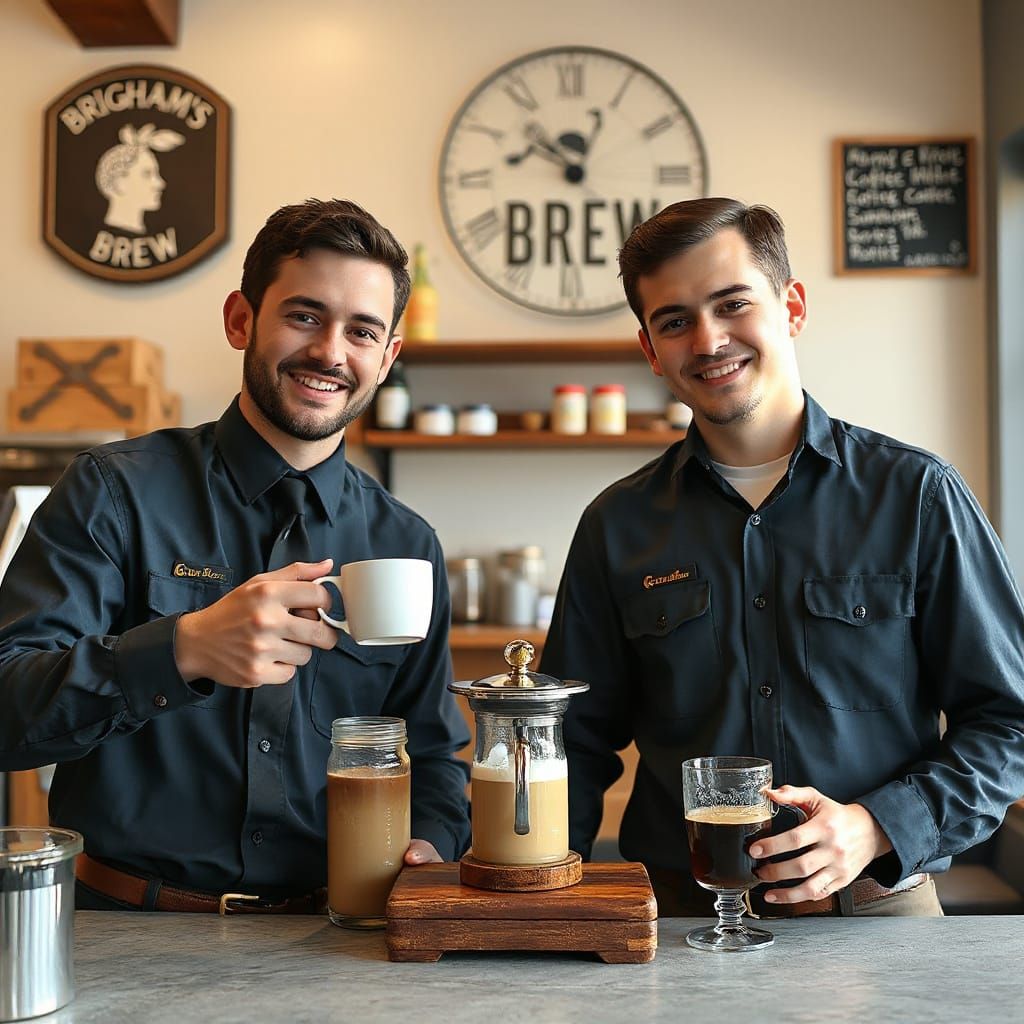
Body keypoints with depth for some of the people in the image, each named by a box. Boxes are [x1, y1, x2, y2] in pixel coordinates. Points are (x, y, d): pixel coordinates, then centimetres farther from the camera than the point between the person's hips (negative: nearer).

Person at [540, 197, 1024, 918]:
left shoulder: (915, 494, 1)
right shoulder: (619, 527, 7)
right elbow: (578, 743, 12)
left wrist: (876, 828, -11)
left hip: (876, 910, -2)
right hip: (682, 913, 2)